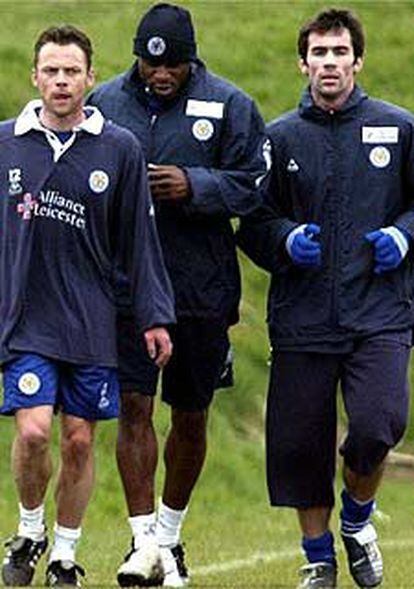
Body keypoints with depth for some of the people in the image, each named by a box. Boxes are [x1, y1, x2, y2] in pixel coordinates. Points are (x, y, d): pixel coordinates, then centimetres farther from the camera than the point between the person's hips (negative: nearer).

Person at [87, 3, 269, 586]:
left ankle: (170, 532, 27)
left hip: (202, 287, 0)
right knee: (133, 406, -9)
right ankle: (143, 542, -6)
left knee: (190, 417, 10)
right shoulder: (105, 103, 4)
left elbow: (256, 184, -5)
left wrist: (195, 186, -18)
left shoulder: (228, 106, -1)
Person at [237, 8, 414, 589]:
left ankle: (358, 518, 11)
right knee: (298, 444, 1)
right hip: (302, 318, 2)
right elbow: (253, 224, 12)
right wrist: (287, 240, -7)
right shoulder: (280, 137, 8)